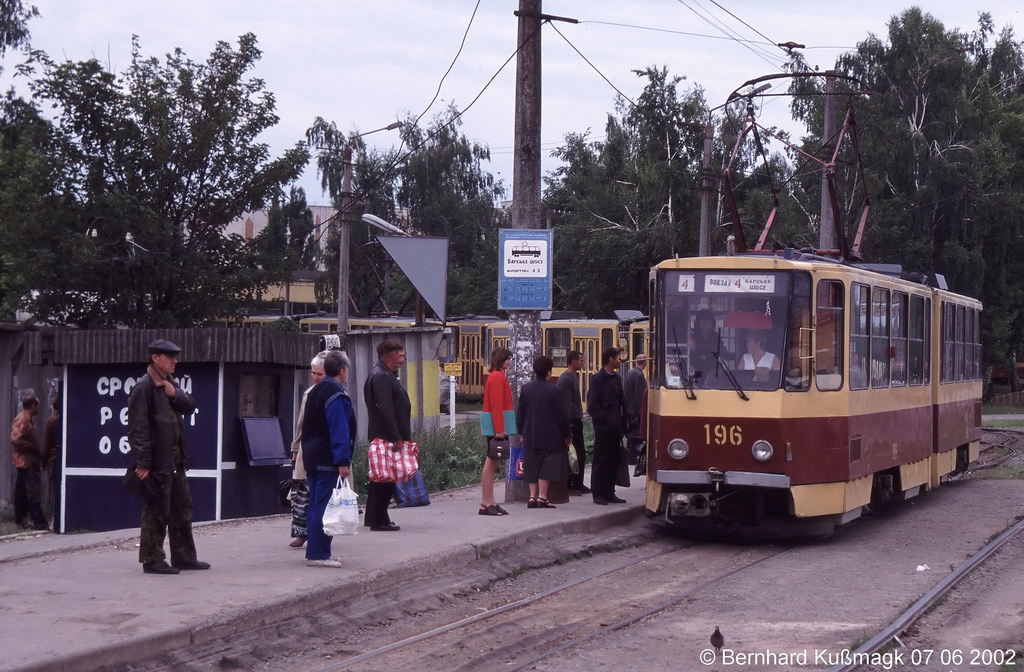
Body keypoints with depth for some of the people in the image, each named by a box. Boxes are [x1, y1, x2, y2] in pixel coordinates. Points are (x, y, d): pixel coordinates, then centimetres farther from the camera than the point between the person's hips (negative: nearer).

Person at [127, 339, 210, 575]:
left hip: (175, 459, 9)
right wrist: (143, 463, -20)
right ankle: (152, 560, 4)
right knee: (156, 511, -3)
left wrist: (176, 394, -8)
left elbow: (190, 407, 11)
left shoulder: (170, 383, 16)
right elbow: (138, 428, -17)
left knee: (182, 508, 13)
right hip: (157, 461, -9)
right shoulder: (144, 388, -13)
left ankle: (184, 556, 21)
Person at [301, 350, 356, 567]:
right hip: (327, 461, -10)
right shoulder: (337, 396, -14)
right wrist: (343, 462, -22)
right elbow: (340, 432, -20)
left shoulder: (314, 392, 16)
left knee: (315, 505, 13)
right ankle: (318, 554, -9)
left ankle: (315, 551, 18)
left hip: (311, 458, 10)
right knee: (324, 507, -8)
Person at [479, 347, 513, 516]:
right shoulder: (497, 377, -13)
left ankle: (490, 502, 12)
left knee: (492, 464, 10)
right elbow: (496, 405, -18)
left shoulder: (497, 376, 18)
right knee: (491, 463, -9)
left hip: (494, 428, 10)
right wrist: (499, 429, -21)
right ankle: (486, 504, -9)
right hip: (496, 426, -10)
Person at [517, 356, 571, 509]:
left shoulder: (526, 389, 4)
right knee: (546, 467, -2)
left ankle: (533, 496, 4)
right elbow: (564, 415, -9)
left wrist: (522, 432, 21)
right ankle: (542, 497, -6)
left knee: (532, 467, 9)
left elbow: (520, 414, 11)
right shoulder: (555, 391, -12)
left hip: (530, 436, 5)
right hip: (550, 436, -5)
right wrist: (568, 434, 3)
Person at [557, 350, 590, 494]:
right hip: (570, 421, -10)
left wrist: (579, 419, 17)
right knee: (573, 455, -6)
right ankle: (569, 485, -1)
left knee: (581, 454, 12)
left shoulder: (574, 377, 16)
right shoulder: (565, 379, -15)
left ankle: (578, 484, 17)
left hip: (576, 420, 10)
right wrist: (569, 423, -22)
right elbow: (566, 403, -19)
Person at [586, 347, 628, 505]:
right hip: (603, 428, -7)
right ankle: (598, 494, 4)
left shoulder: (616, 378, 15)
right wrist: (606, 421, -15)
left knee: (614, 461, 10)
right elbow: (592, 406, -12)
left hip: (615, 428, 7)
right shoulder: (597, 379, -8)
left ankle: (609, 493, 17)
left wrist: (621, 423, 8)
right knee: (601, 461, -1)